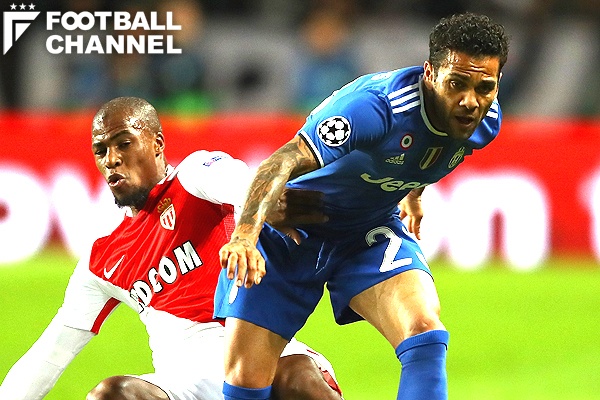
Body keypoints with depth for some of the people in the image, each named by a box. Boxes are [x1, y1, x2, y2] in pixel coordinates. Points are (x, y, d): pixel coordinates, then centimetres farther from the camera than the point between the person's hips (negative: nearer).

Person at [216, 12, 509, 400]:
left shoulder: (485, 121, -13)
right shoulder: (376, 104, -36)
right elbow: (284, 162, -46)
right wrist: (245, 236, -61)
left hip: (372, 230, 5)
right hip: (291, 228, -5)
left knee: (426, 333, -23)